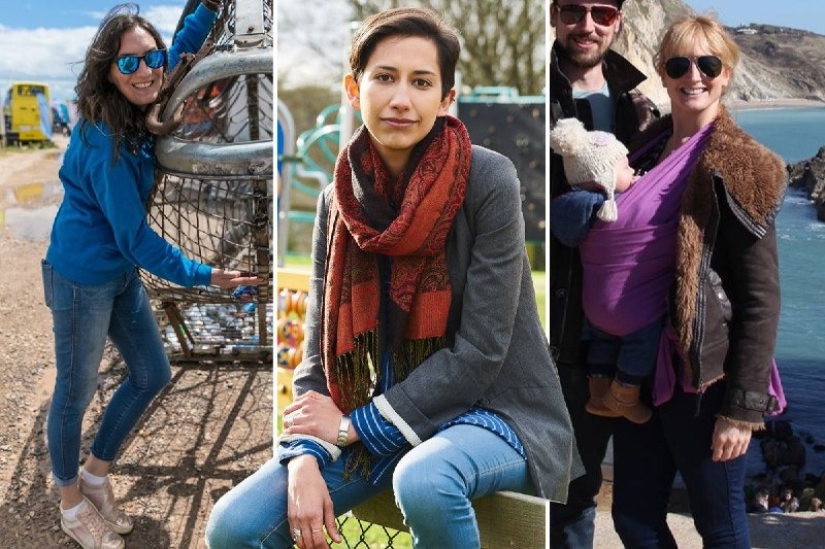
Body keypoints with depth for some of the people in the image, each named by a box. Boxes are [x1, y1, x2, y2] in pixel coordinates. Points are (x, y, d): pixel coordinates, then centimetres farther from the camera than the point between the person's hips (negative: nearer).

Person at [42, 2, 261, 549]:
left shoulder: (138, 111, -4)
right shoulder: (104, 142, -27)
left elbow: (183, 50, 14)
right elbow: (135, 238, -23)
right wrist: (203, 275, -17)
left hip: (123, 273, 9)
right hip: (82, 279, -9)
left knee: (152, 375, 16)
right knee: (75, 393, 9)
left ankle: (96, 473, 36)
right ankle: (73, 505, 30)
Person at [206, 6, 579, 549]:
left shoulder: (488, 180, -15)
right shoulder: (338, 201, 0)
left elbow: (479, 352, -17)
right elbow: (321, 352, 1)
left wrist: (354, 425, -14)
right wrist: (305, 459, -16)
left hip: (494, 408, -4)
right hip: (394, 413, 4)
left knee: (422, 481, -37)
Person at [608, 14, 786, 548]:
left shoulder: (740, 167, -9)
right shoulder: (644, 151, 10)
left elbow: (761, 298, -12)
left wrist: (744, 406, -15)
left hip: (704, 378, -6)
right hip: (641, 370, 6)